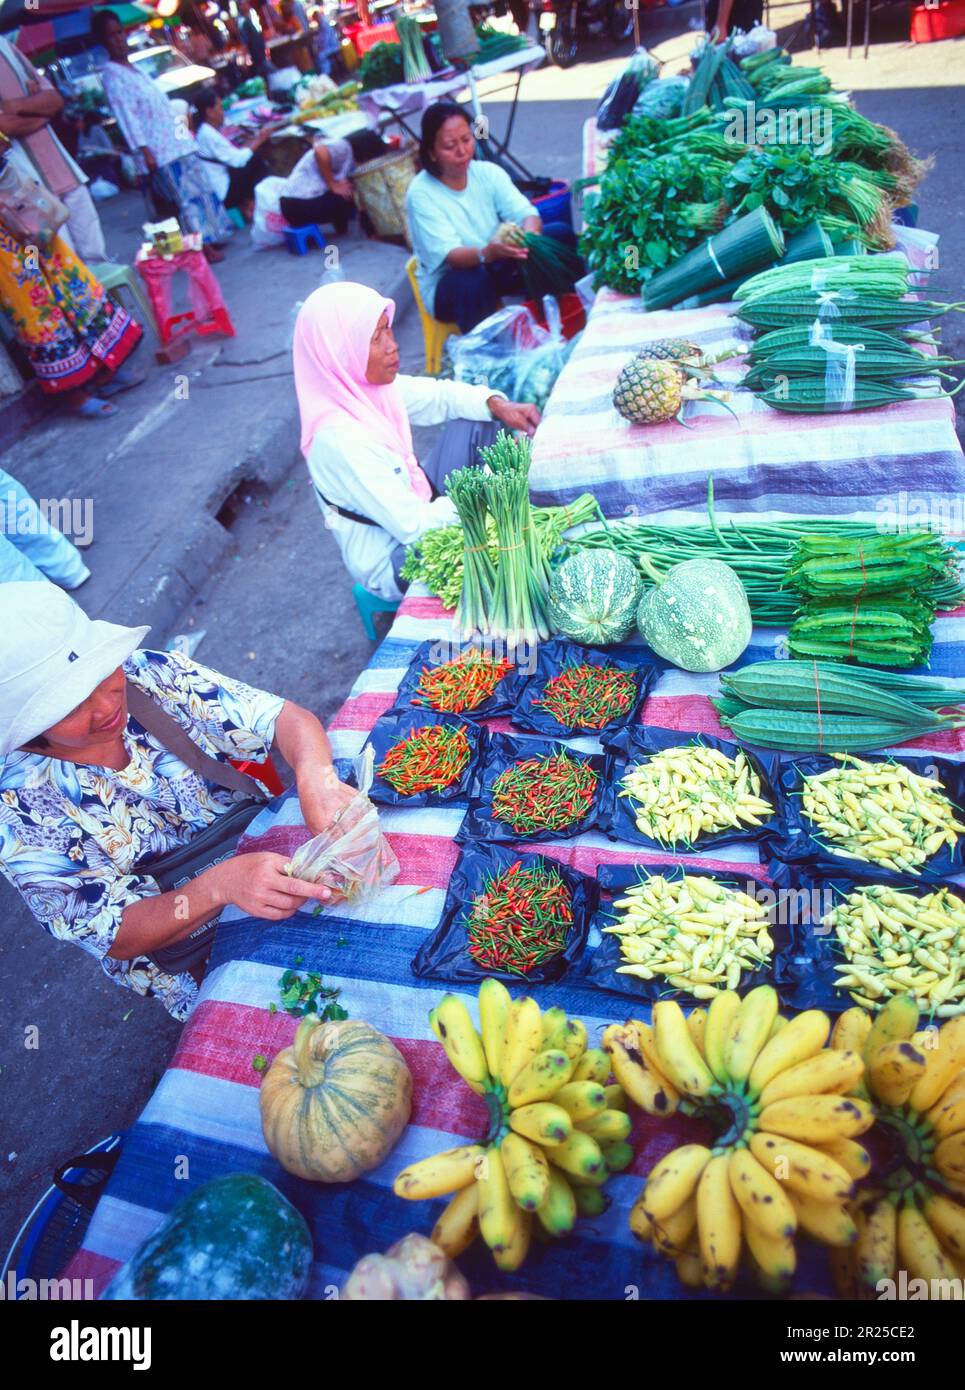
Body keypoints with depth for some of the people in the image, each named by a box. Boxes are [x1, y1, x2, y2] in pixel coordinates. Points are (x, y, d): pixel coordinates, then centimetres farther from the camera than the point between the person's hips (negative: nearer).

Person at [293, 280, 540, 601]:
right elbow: (414, 527, -30)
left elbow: (440, 395, 7)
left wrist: (497, 404, -11)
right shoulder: (341, 439, -33)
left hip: (420, 506, 9)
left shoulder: (365, 385, -10)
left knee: (478, 420, 1)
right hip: (392, 564, -8)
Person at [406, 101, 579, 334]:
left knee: (560, 233, -12)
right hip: (448, 282, -5)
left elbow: (525, 212, -15)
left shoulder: (488, 172, -4)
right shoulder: (421, 193, -18)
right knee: (473, 281, -40)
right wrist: (489, 252, -48)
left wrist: (527, 236, -40)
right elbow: (448, 255, -28)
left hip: (497, 265, 5)